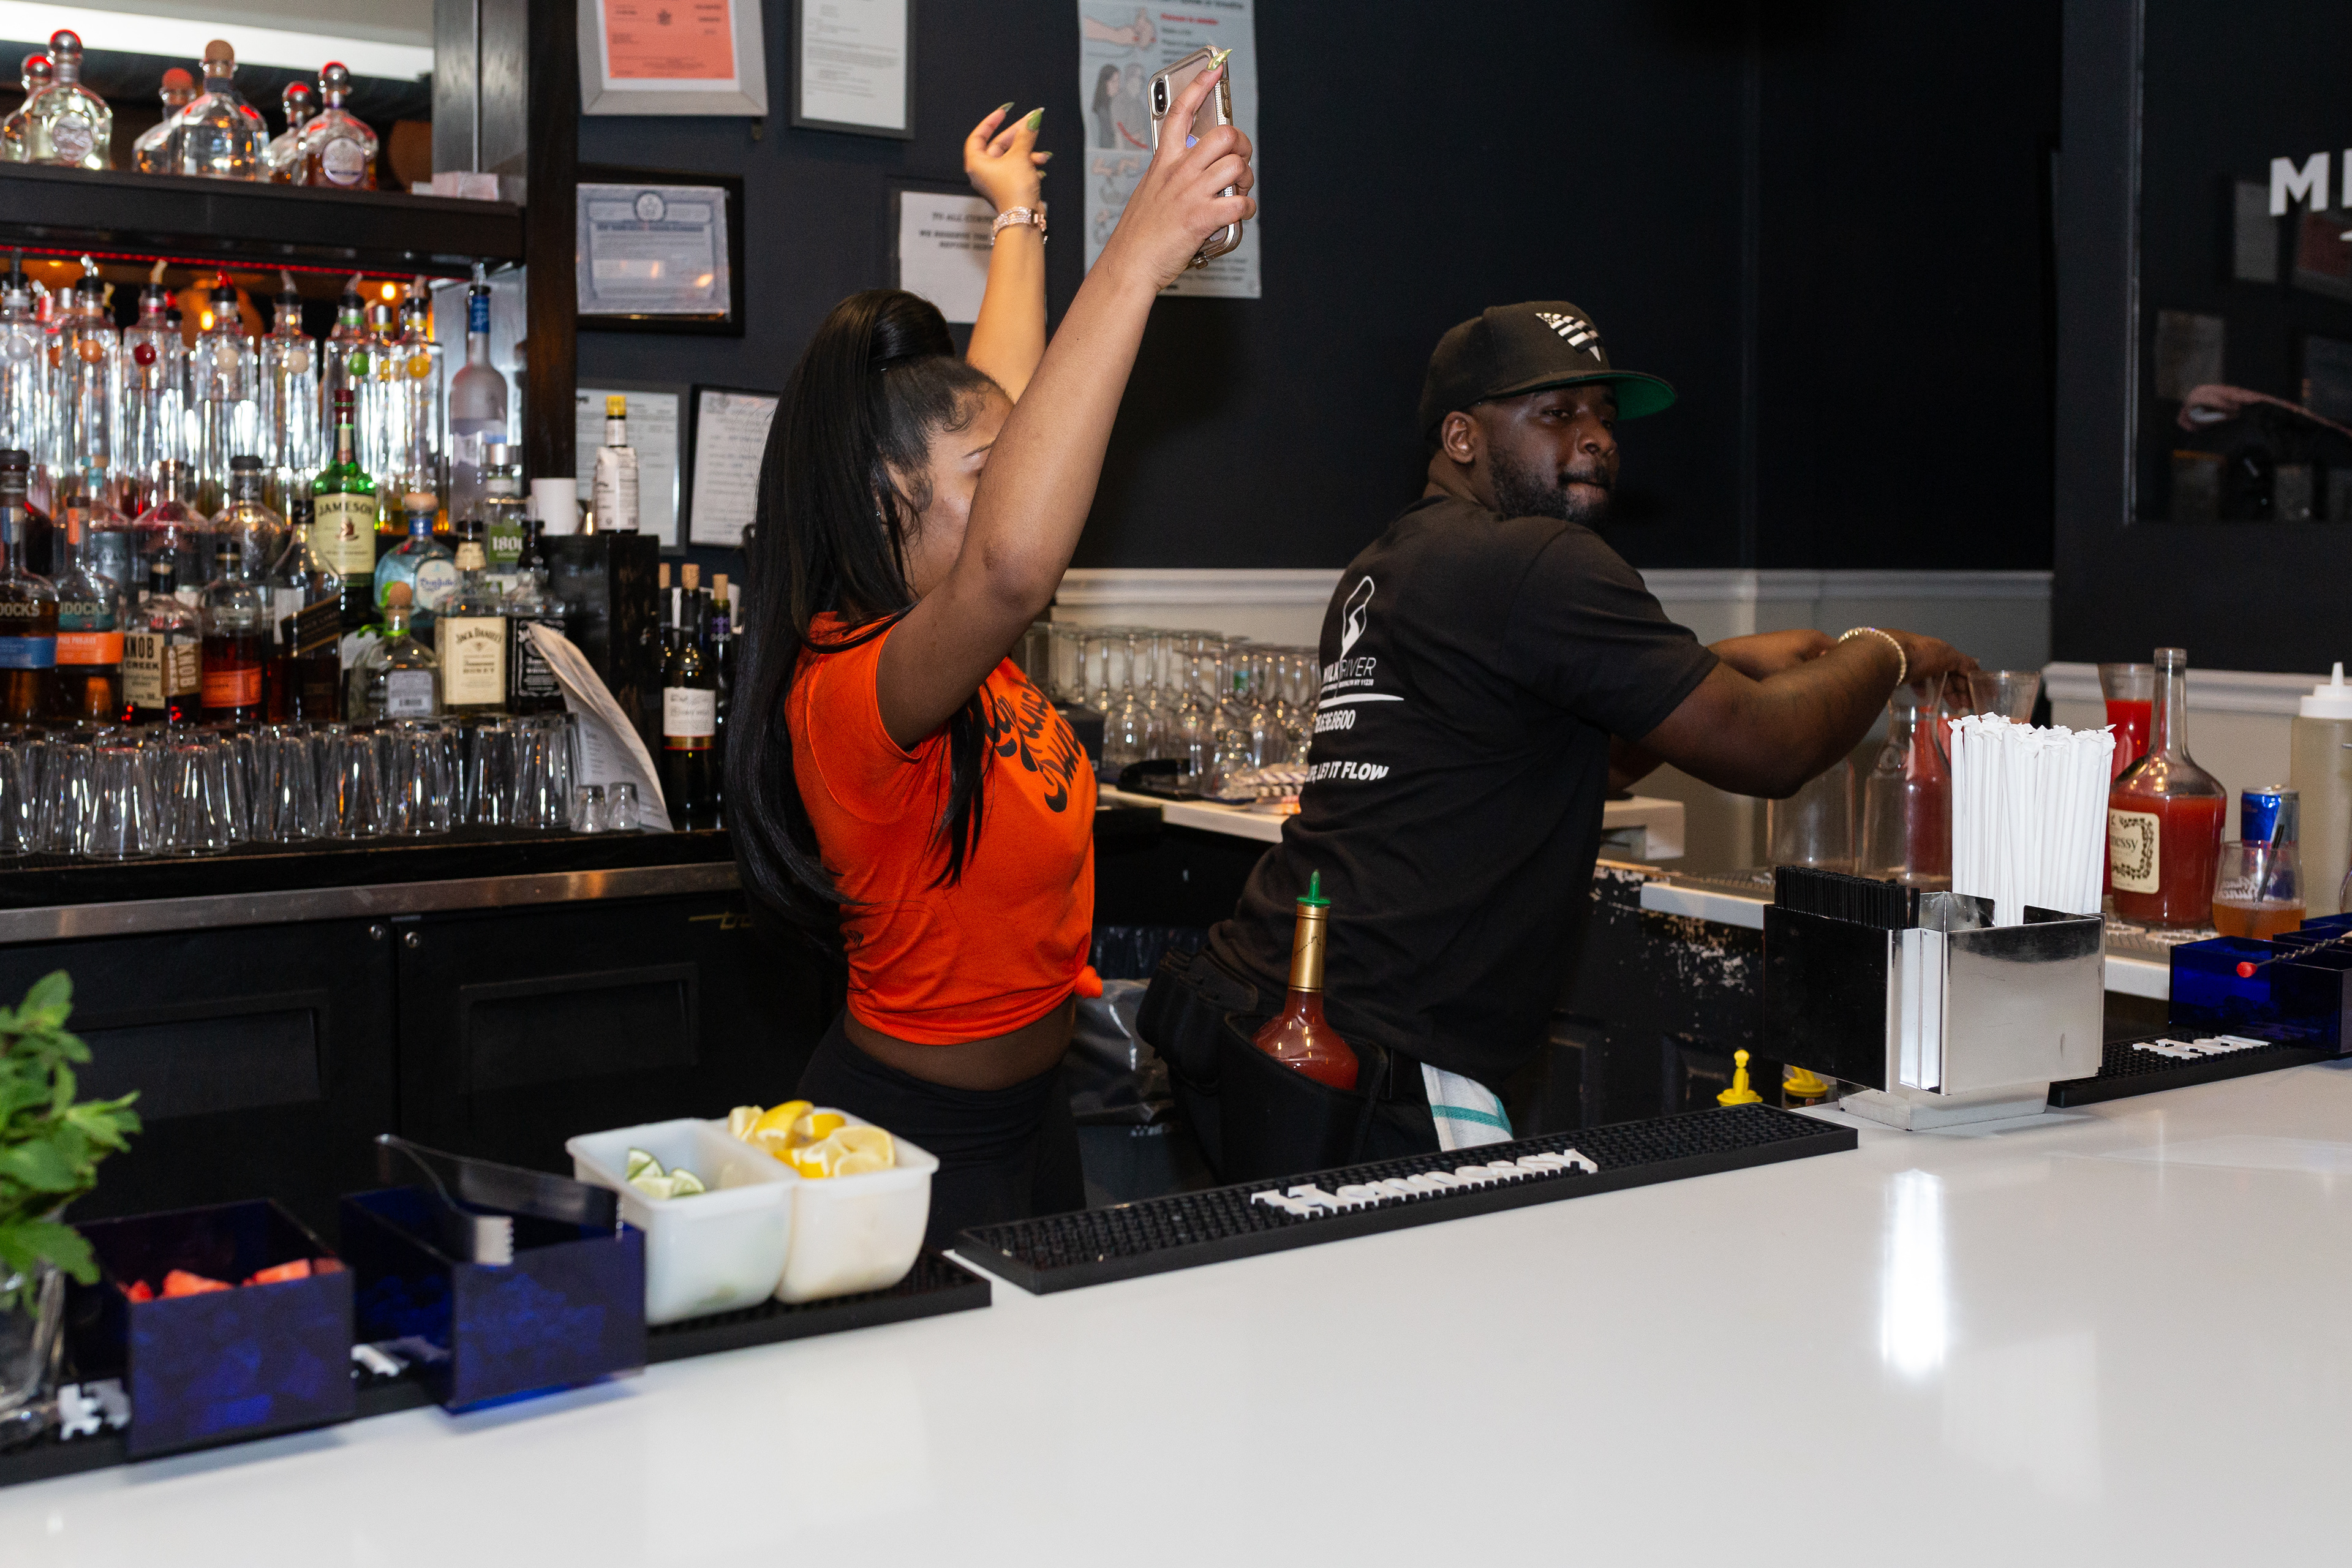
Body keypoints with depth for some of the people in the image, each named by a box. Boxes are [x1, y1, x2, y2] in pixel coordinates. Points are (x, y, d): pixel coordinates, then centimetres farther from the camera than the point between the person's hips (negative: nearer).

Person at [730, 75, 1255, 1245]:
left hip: (1024, 1116, 10)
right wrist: (1134, 260, -47)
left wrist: (1018, 216, 28)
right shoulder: (852, 686, -27)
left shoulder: (957, 649, 1)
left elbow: (994, 404, 17)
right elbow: (1012, 566, -50)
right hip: (918, 1150, -9)